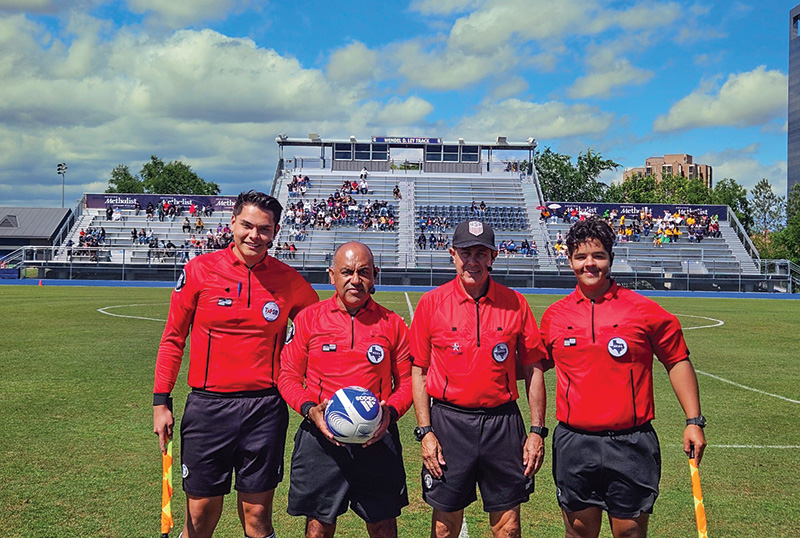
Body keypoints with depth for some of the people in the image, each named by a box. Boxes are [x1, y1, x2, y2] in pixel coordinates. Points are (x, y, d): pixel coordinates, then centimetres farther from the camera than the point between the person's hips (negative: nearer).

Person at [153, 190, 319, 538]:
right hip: (208, 406, 0)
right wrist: (160, 401, 3)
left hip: (265, 410, 1)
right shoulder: (199, 270, -1)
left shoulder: (288, 280, 1)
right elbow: (173, 339, 6)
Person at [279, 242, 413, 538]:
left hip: (377, 440, 1)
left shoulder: (392, 324, 5)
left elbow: (406, 380, 9)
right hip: (321, 437, 0)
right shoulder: (308, 318, 3)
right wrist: (310, 409, -12)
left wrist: (391, 411, -10)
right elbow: (288, 375, 5)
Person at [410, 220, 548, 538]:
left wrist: (537, 431, 1)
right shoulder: (431, 303, -1)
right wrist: (425, 432, -3)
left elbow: (533, 370, 5)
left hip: (503, 425, 1)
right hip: (448, 423, 0)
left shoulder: (515, 304, 1)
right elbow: (418, 372, 2)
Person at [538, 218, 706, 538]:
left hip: (630, 444, -2)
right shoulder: (554, 316, 4)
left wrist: (694, 421, 0)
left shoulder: (643, 310, -2)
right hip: (573, 444, 2)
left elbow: (677, 362, 5)